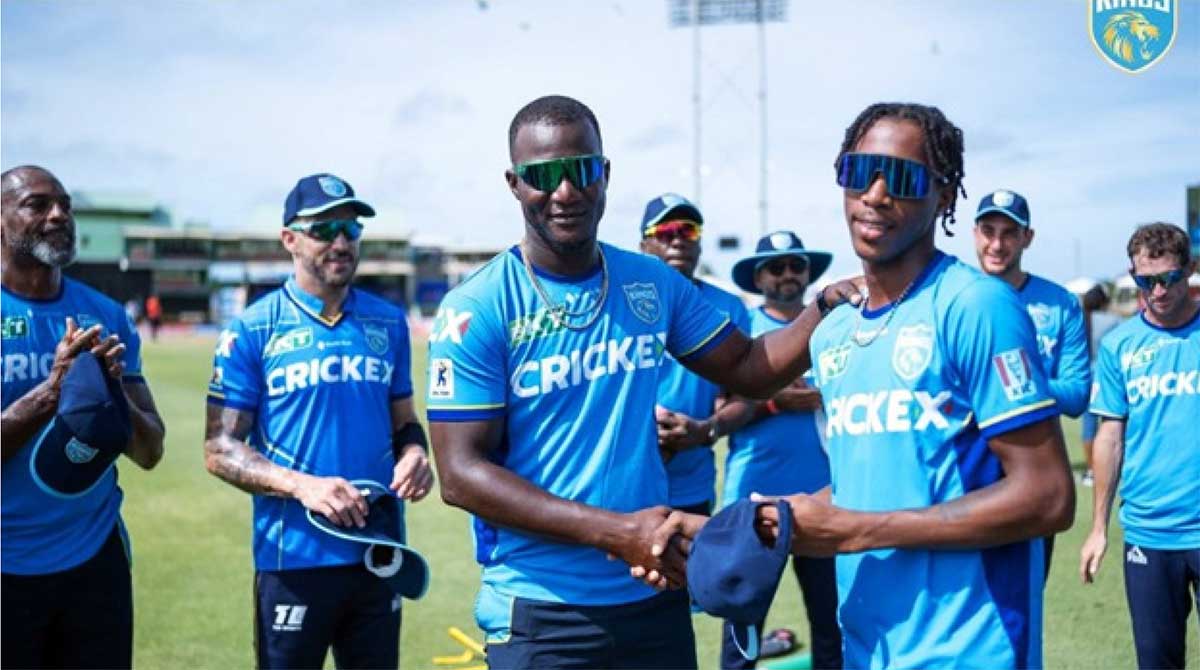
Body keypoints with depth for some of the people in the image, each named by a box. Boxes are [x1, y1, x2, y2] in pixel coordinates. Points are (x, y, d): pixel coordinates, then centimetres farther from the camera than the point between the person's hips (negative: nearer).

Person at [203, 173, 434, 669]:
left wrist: (415, 453, -8)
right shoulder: (252, 331, -6)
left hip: (378, 555, 4)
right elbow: (220, 450, -7)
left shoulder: (388, 323, 7)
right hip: (295, 559, -4)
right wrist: (301, 485, -22)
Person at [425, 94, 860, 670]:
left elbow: (747, 369, 14)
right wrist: (614, 532, -22)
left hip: (657, 599, 5)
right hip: (540, 615, -5)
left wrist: (828, 307, -5)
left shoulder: (653, 283, 5)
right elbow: (462, 474, -15)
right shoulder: (477, 309, -10)